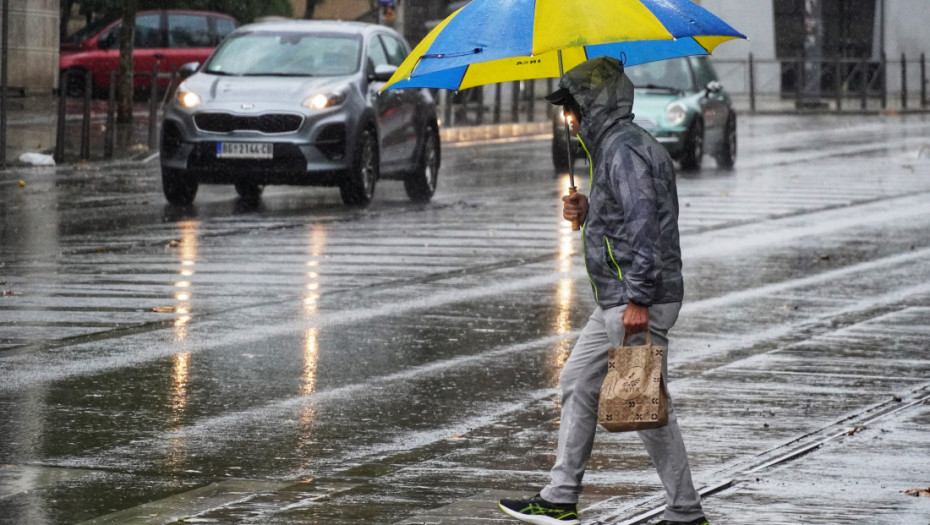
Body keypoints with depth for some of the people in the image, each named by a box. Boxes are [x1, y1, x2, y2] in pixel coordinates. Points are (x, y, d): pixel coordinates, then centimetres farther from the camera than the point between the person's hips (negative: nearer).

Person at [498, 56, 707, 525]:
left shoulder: (623, 150, -17)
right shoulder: (611, 144, 16)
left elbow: (644, 225, -25)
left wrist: (638, 299, -28)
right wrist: (588, 212, 8)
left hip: (639, 305, -11)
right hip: (615, 303, 11)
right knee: (578, 384, 17)